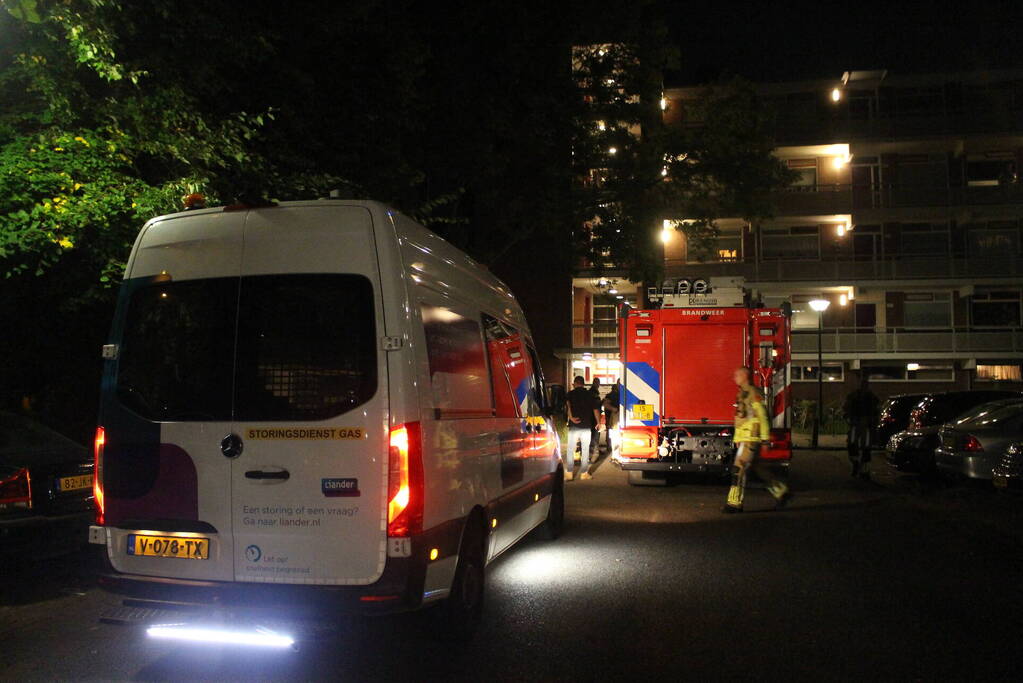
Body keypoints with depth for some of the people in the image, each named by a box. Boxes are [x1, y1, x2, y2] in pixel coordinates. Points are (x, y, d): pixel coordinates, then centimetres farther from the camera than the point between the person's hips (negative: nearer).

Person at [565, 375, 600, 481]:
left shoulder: (571, 394, 0)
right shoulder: (590, 394, 5)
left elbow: (568, 405, -18)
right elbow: (596, 410, 7)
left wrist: (571, 417, -22)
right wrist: (598, 422, 17)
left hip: (574, 426, -1)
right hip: (587, 426, 1)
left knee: (570, 450, 4)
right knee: (585, 450, 9)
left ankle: (569, 473, 1)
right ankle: (584, 473, 10)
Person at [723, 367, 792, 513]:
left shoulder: (752, 393, -11)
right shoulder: (743, 393, 19)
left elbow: (762, 415, -16)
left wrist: (765, 437, -19)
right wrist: (738, 440, 24)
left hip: (751, 438, -10)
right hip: (744, 439, 10)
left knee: (739, 469, -11)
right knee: (758, 468, 15)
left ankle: (734, 503, -9)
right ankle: (781, 492, 24)